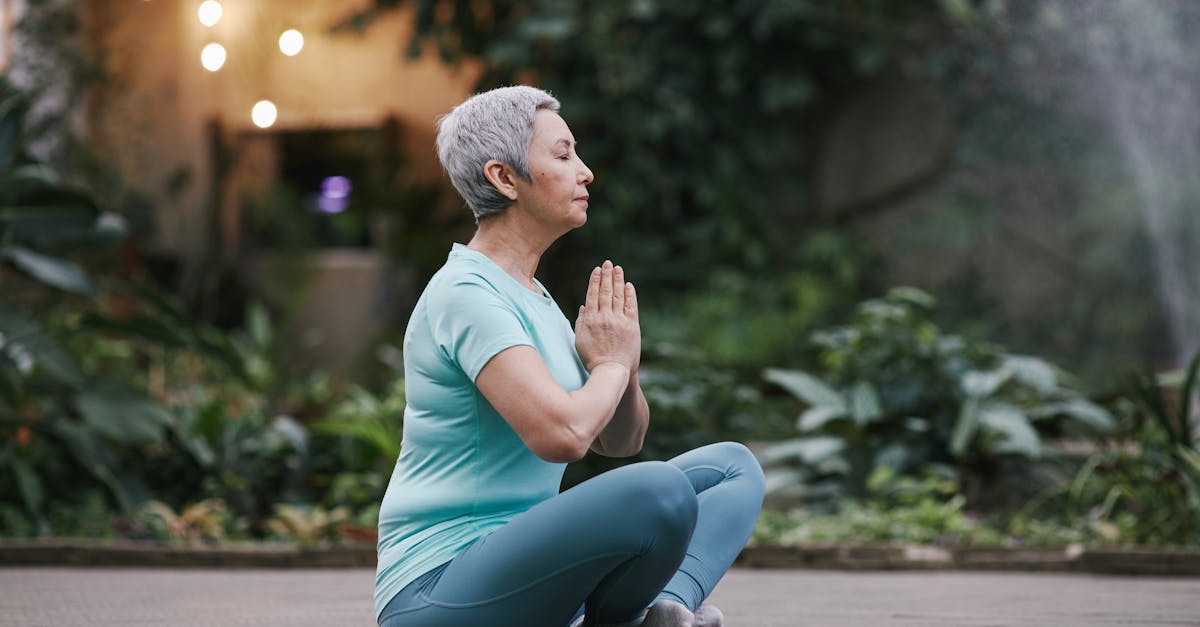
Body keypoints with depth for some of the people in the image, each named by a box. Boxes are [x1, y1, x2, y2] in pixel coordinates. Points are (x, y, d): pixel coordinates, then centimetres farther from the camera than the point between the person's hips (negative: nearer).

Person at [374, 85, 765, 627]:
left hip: (519, 569, 10)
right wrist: (610, 365, -7)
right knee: (660, 492, -34)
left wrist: (625, 370, -1)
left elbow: (620, 440, 21)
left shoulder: (530, 297, 15)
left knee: (732, 467, 10)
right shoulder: (465, 294, -15)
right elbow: (562, 434, -29)